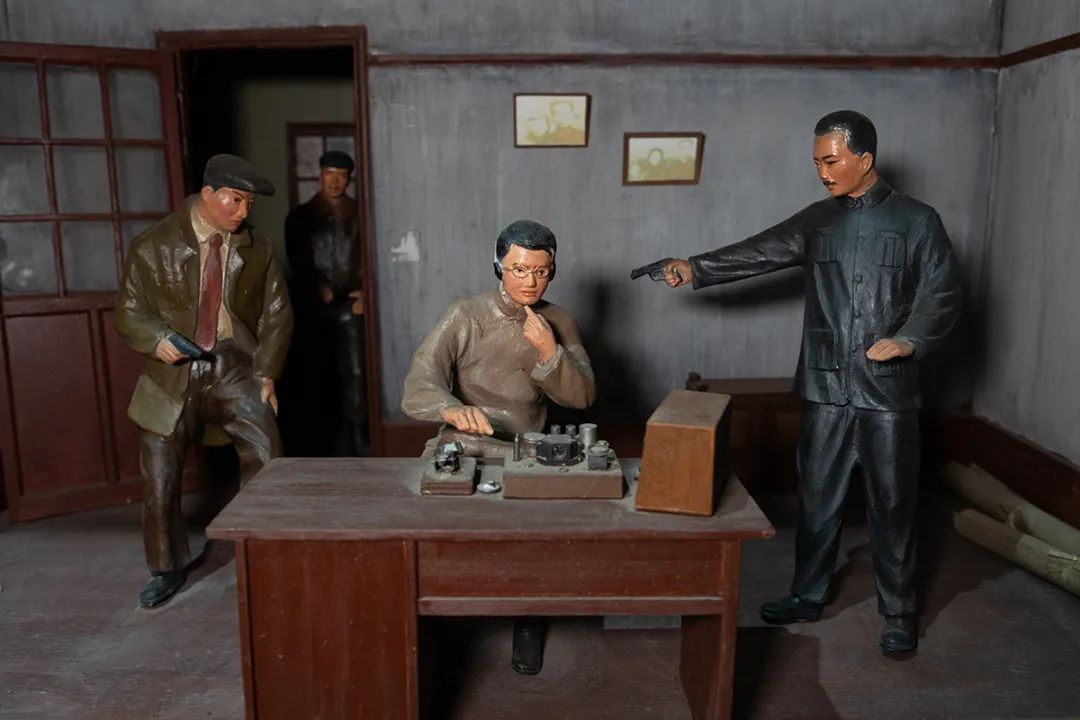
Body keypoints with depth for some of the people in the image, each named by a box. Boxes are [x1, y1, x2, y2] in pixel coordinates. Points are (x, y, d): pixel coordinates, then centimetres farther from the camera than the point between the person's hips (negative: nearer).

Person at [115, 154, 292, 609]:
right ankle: (167, 569, 27)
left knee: (267, 461, -11)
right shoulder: (154, 246, -3)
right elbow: (129, 312, 1)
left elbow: (276, 314, 5)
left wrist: (265, 373, -4)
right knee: (158, 478, 5)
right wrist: (157, 339, -20)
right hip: (173, 373, 0)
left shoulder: (257, 251, 1)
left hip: (234, 367, 1)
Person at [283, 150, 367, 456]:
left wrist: (366, 291, -6)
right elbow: (298, 261, -1)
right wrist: (319, 286, -15)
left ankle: (355, 435, 4)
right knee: (312, 373, 1)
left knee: (354, 371, -6)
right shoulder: (300, 217, 8)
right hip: (312, 303, 0)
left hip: (350, 303, 0)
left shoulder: (358, 215, 10)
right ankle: (313, 439, 11)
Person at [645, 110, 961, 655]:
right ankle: (807, 595, 26)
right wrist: (696, 268, -8)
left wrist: (907, 341, -18)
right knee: (817, 495, 11)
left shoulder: (916, 221, -1)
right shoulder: (817, 220, 9)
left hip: (888, 387, -3)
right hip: (826, 385, 3)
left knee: (892, 502, 5)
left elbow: (942, 293, -2)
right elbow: (760, 253, 3)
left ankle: (899, 611, 21)